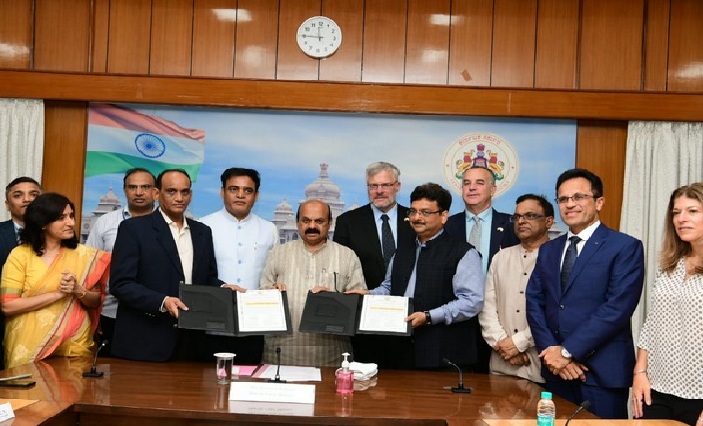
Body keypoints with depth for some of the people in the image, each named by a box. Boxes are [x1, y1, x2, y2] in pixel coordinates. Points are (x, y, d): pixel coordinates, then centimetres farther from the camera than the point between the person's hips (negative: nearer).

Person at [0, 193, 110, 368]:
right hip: (30, 348, -2)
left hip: (74, 345, 2)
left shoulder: (84, 255, 2)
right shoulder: (20, 255, -4)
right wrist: (57, 294, -15)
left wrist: (78, 291, -15)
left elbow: (96, 301, 6)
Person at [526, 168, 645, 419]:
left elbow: (617, 307, -15)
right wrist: (551, 350, -9)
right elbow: (534, 302, 7)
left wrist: (567, 351, -15)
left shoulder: (626, 247, -5)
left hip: (602, 372, -5)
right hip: (556, 370, 5)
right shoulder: (548, 250, 14)